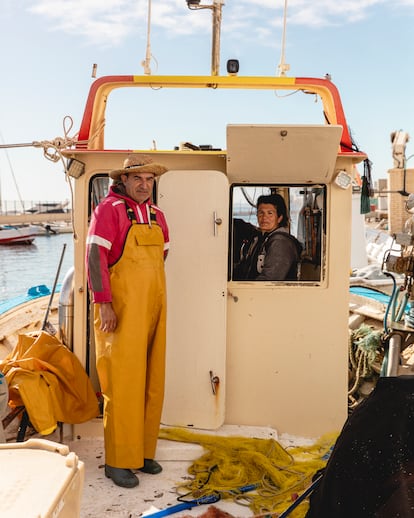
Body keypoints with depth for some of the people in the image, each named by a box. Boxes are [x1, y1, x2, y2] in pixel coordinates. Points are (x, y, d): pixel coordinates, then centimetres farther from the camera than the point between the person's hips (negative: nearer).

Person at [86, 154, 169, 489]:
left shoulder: (157, 215, 13)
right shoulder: (109, 209, -8)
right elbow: (94, 255, -14)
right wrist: (103, 303, -18)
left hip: (153, 309, 7)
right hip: (121, 310, -7)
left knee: (151, 382, 11)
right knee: (123, 383, -4)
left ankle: (143, 451, 24)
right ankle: (118, 461, 8)